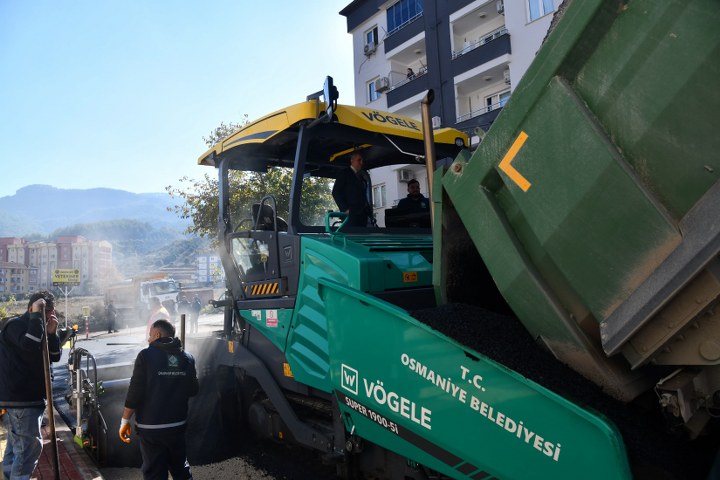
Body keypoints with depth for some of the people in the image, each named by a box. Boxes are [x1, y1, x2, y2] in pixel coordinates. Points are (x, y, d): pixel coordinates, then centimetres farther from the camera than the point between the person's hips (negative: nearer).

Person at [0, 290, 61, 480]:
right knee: (30, 446, -10)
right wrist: (36, 316, -24)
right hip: (20, 399, -10)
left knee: (16, 445, 19)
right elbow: (30, 345, -33)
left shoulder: (34, 325, 15)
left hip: (30, 396, 10)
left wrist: (51, 334, -6)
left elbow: (54, 357, 9)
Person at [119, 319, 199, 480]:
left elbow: (134, 392, -13)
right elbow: (193, 390, 8)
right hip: (178, 425, 4)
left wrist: (125, 421, -3)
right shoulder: (187, 358, 1)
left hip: (151, 426, -4)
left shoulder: (146, 355, -11)